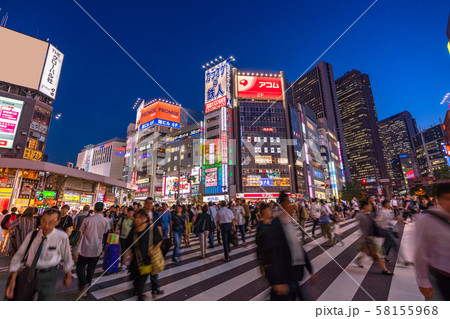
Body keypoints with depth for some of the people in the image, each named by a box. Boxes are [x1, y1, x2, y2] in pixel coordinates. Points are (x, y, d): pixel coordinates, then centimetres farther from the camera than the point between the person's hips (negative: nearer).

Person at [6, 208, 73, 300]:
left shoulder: (62, 237, -16)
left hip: (48, 276, -4)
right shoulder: (31, 235, -4)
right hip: (28, 274, 4)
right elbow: (18, 256, 2)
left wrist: (68, 276, 7)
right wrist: (12, 280, -5)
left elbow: (67, 258, -5)